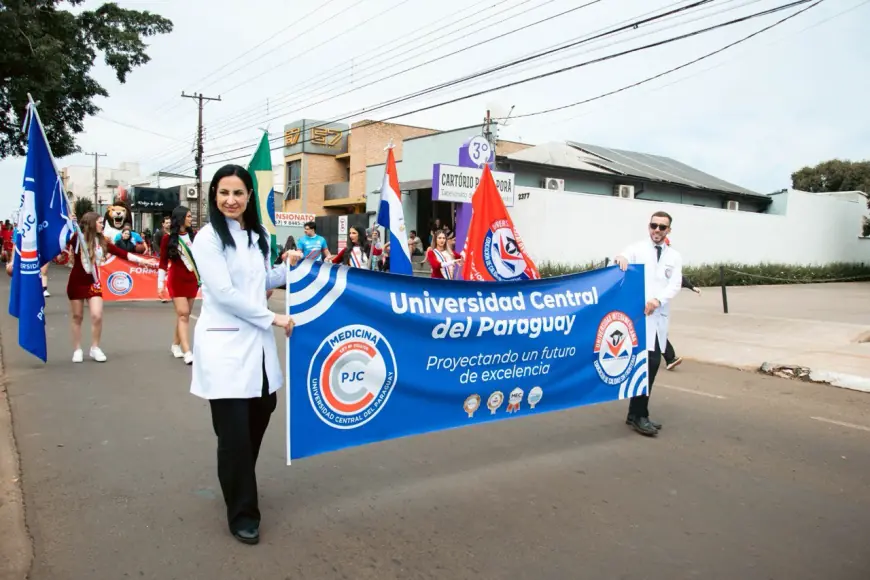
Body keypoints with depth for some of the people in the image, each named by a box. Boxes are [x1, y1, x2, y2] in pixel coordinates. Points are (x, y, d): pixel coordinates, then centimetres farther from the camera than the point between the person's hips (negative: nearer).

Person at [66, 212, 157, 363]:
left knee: (97, 315, -8)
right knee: (77, 316, 7)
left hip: (93, 282, 3)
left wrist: (143, 260, -3)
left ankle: (95, 348, 9)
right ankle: (77, 350, 19)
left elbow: (122, 254, 1)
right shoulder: (77, 238, -9)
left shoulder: (102, 242, 2)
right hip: (77, 282, -3)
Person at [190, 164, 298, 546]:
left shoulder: (258, 235, 12)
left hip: (256, 340, 7)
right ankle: (242, 513, 15)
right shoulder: (208, 238, -8)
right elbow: (225, 293, -15)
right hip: (224, 343, -7)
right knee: (234, 432, -1)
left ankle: (237, 485, 40)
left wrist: (289, 268, 3)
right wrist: (273, 318, -12)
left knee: (261, 413, 15)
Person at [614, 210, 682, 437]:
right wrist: (620, 258, -40)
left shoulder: (674, 256, 13)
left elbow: (675, 284, 1)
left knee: (653, 363, 9)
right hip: (639, 313, -5)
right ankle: (639, 415, 0)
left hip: (660, 315, 5)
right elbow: (621, 268, -16)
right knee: (646, 362, -10)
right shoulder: (637, 249, 2)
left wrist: (658, 300, -18)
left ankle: (636, 413, 20)